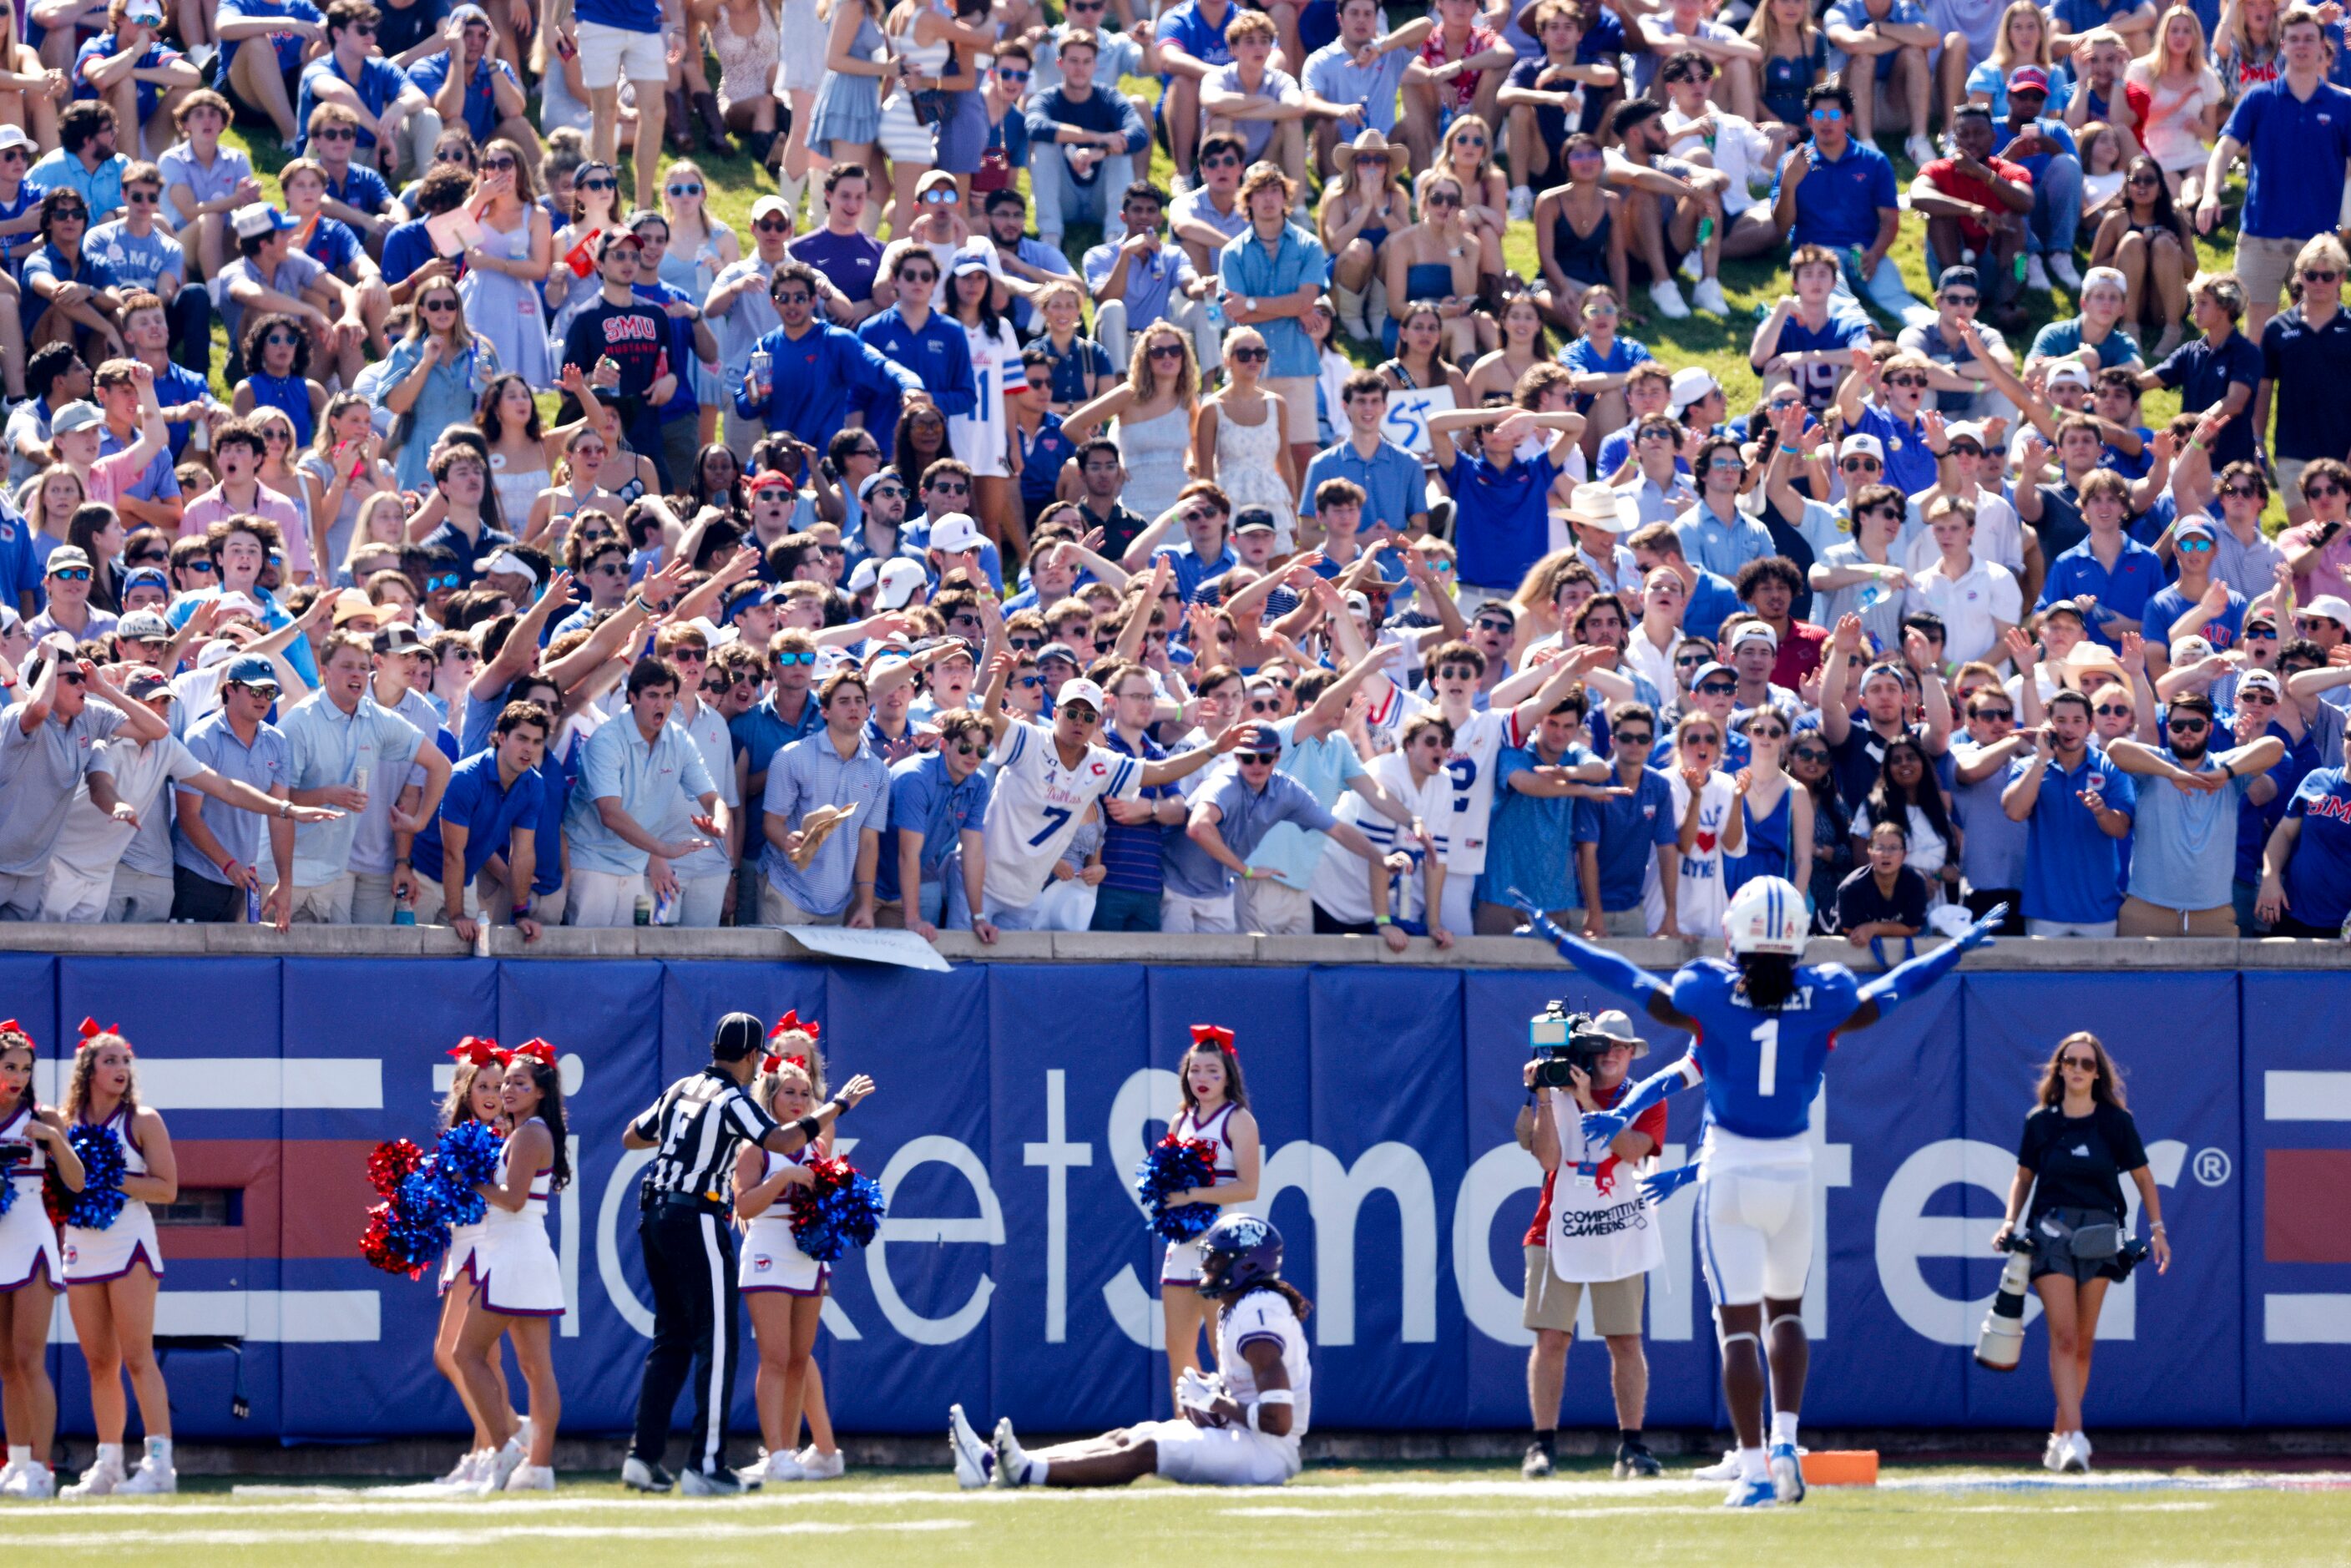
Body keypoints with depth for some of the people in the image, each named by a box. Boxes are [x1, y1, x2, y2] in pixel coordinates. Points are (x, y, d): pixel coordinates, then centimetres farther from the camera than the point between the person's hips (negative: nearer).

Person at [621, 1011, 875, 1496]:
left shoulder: (680, 1091, 13)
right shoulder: (731, 1100, -10)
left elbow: (631, 1137, 24)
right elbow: (783, 1141, -22)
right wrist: (837, 1106, -12)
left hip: (655, 1217, 8)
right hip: (697, 1222, -8)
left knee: (672, 1341, 14)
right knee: (716, 1343, -4)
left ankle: (642, 1456, 8)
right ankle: (705, 1465, -8)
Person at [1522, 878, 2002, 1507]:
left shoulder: (1709, 995, -10)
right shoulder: (1824, 1000, -6)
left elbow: (1633, 984, 2)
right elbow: (1893, 991, 10)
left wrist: (1557, 937, 17)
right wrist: (1961, 947, 28)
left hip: (1728, 1173, -2)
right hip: (1793, 1171, 2)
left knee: (1738, 1324, 1)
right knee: (1786, 1310, 22)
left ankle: (1754, 1469, -5)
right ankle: (1785, 1442, 8)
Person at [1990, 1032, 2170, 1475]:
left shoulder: (2116, 1121, 3)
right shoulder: (2041, 1121, 4)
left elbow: (2143, 1177, 10)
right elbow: (2024, 1176, 15)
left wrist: (2157, 1229, 4)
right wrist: (2010, 1221, 1)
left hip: (2098, 1234, 1)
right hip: (2051, 1230, -1)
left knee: (2083, 1342, 5)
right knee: (2063, 1337, -13)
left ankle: (2060, 1437, 16)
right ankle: (2075, 1438, -21)